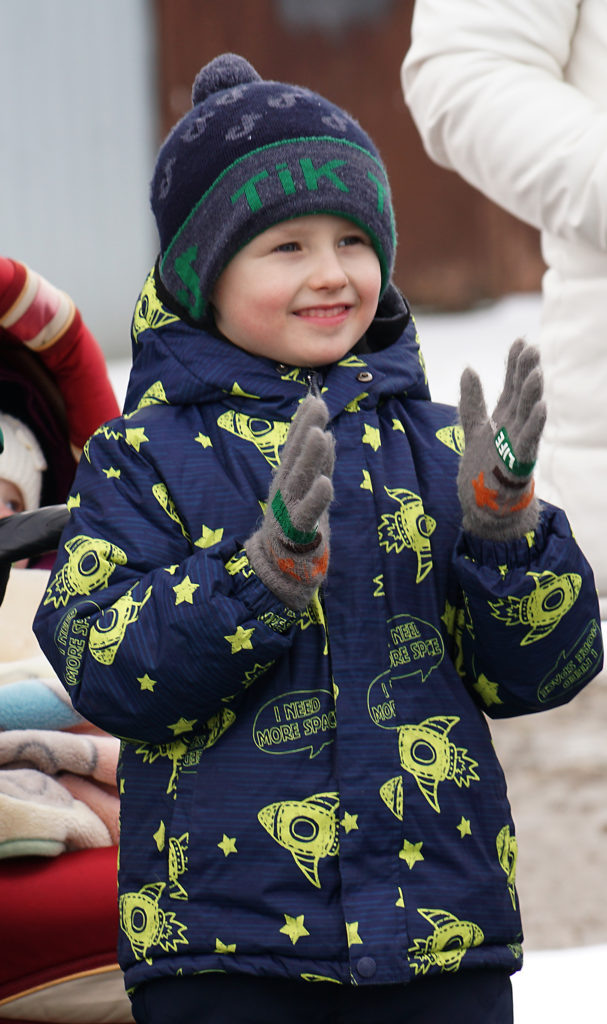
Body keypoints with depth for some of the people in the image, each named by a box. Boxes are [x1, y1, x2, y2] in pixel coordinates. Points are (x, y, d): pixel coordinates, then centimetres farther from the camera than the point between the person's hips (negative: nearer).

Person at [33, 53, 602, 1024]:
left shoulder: (429, 448, 9)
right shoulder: (144, 458, 2)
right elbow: (105, 671, -10)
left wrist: (502, 520, -13)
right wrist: (268, 569, -22)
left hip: (440, 930, 2)